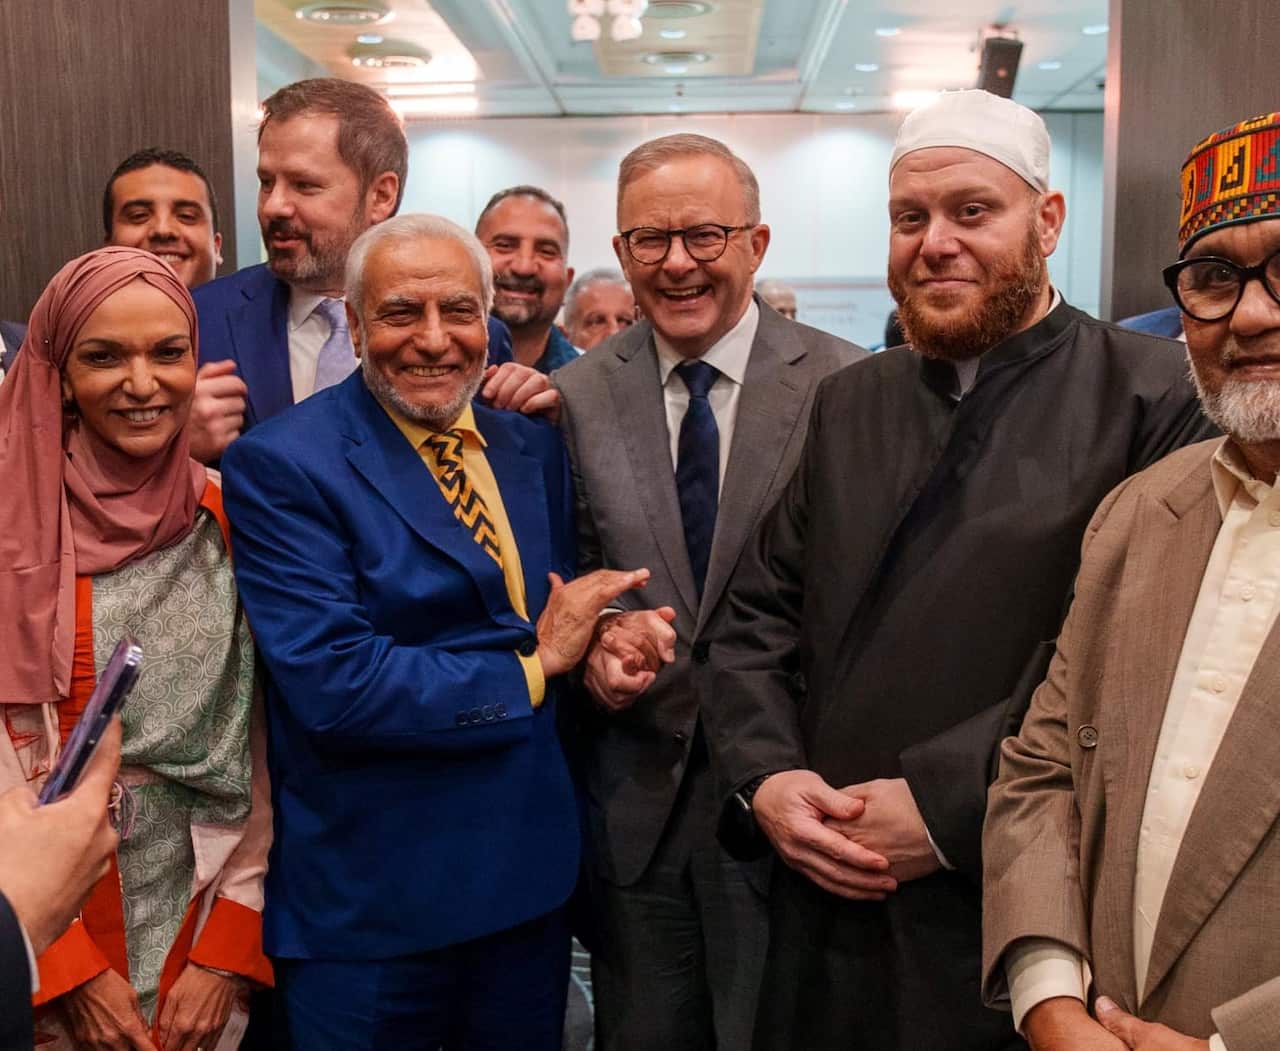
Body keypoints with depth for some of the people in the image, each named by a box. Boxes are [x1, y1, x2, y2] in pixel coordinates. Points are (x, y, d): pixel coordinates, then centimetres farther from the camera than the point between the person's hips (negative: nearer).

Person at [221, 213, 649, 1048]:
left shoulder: (536, 447, 5)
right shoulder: (282, 465, -14)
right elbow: (331, 683, -22)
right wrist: (533, 666, -15)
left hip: (533, 872, 6)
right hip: (371, 901, -5)